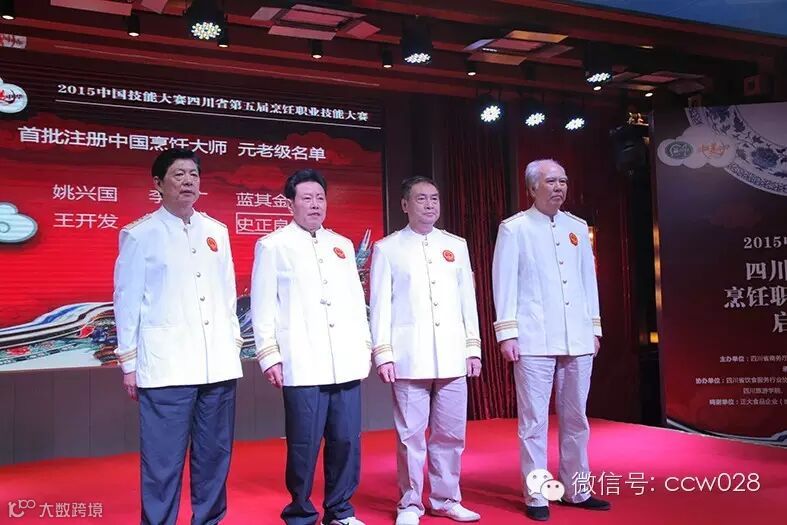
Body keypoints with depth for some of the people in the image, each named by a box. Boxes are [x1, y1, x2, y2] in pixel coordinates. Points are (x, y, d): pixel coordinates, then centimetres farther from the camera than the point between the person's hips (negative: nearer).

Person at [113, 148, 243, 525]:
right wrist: (128, 361, -2)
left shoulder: (217, 231, 11)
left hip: (218, 363, 5)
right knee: (163, 459, -1)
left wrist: (234, 343, 13)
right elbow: (127, 300, 0)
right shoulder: (139, 234, -1)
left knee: (216, 453, 10)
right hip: (165, 365, -4)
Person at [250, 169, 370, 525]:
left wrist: (365, 345, 13)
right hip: (303, 365, -4)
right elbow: (263, 306, 0)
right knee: (304, 444, -1)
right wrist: (269, 355, -5)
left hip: (346, 363, 4)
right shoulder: (273, 246, 4)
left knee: (346, 440, 5)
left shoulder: (343, 245, 17)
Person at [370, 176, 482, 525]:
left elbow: (467, 300, 12)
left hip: (451, 357, 3)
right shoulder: (387, 248, 4)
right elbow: (380, 305, 0)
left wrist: (473, 347, 8)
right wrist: (383, 354, -6)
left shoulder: (456, 246, 13)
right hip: (409, 358, -3)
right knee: (411, 435, 2)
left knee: (450, 434, 8)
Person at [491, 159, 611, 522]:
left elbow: (589, 279, 14)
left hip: (577, 340, 5)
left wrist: (594, 328, 11)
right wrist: (507, 333, -9)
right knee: (534, 420, 0)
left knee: (575, 417, 12)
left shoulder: (578, 227, 13)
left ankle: (576, 490, 23)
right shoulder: (514, 228, 0)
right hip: (534, 340, -4)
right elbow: (504, 283, -4)